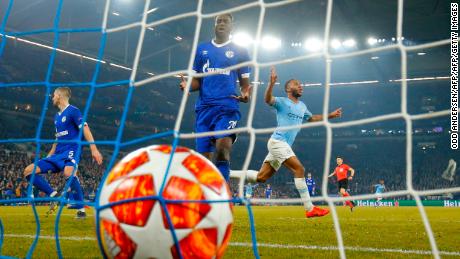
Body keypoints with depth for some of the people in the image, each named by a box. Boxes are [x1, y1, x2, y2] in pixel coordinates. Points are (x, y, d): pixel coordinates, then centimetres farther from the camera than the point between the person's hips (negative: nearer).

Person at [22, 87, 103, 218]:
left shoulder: (73, 111, -5)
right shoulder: (57, 116, 19)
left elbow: (85, 129, -14)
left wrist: (93, 149, -24)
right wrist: (50, 155, 27)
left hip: (71, 151, -8)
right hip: (58, 154, 8)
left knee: (68, 173, -40)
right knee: (28, 171, -2)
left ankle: (81, 209, -30)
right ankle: (53, 194, -2)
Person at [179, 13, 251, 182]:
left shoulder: (240, 52, 10)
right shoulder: (201, 49, 16)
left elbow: (245, 83, 11)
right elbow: (196, 81, 17)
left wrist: (246, 94, -13)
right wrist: (188, 86, -7)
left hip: (227, 107, -3)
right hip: (204, 107, 3)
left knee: (222, 149, -25)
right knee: (204, 157, -1)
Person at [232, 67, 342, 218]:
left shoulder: (302, 106, 20)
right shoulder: (282, 102, -4)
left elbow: (312, 118, 35)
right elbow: (268, 100, -23)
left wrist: (331, 115, 27)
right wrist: (272, 83, -39)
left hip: (283, 145, 9)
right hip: (278, 142, -9)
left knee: (261, 177, 7)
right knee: (299, 169, -17)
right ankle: (310, 209, -15)